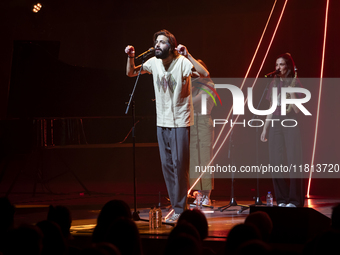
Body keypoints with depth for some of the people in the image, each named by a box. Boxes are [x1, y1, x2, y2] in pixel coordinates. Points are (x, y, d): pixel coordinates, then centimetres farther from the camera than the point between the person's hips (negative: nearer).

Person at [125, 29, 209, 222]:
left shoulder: (182, 62, -15)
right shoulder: (154, 63, 3)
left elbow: (205, 74, -29)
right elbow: (131, 73, 15)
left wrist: (187, 55, -33)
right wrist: (131, 57, -3)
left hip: (180, 122, -6)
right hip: (162, 121, 6)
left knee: (179, 164, -6)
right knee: (167, 165, 10)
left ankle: (179, 210, 1)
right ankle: (176, 207, 20)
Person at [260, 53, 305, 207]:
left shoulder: (295, 83, -4)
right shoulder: (274, 83, 12)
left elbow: (297, 109, -11)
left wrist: (291, 90, -19)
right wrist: (265, 128, 15)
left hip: (290, 125, -5)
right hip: (275, 125, 5)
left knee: (293, 162, -6)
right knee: (275, 163, 1)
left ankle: (294, 200, 0)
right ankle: (282, 199, 9)